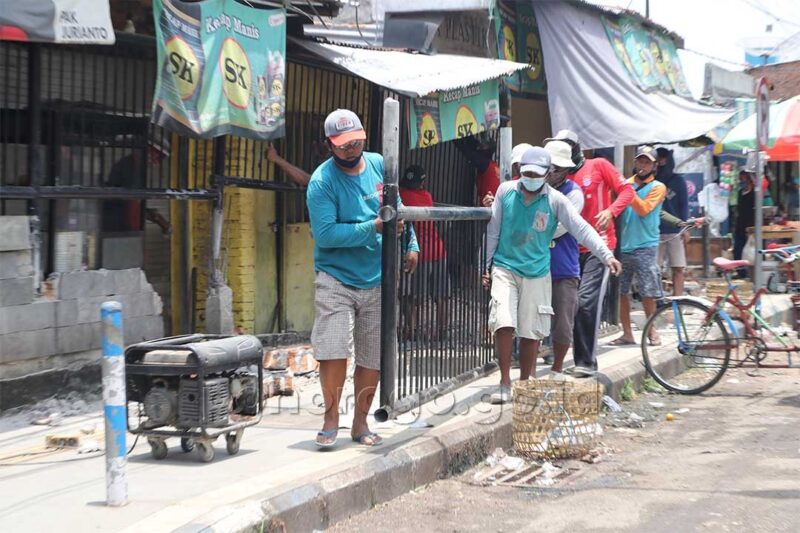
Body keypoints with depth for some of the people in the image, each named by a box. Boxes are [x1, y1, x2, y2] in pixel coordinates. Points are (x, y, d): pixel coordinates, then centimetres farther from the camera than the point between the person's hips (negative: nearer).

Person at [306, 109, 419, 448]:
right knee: (332, 352, -15)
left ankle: (360, 422, 20)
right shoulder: (322, 181, -13)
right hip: (336, 280, -5)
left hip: (377, 281, 5)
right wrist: (373, 227, -23)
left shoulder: (378, 165, 4)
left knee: (373, 359, 7)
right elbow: (325, 234, -22)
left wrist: (411, 244, 14)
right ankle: (331, 416, 4)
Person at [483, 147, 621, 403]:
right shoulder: (506, 191, -1)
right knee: (504, 324, -13)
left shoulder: (555, 200, -5)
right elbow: (494, 230, 6)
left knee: (531, 332, 5)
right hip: (505, 268, 0)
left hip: (536, 273, 0)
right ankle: (505, 383, -1)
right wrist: (487, 266, 8)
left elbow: (581, 228, -12)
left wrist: (606, 254, -23)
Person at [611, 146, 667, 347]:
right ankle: (627, 333, 11)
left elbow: (643, 209, -13)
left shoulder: (657, 187, 1)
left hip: (645, 247, -4)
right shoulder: (626, 184, 12)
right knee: (621, 291, 3)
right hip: (623, 245, 4)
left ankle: (651, 330, 13)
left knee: (647, 293, -2)